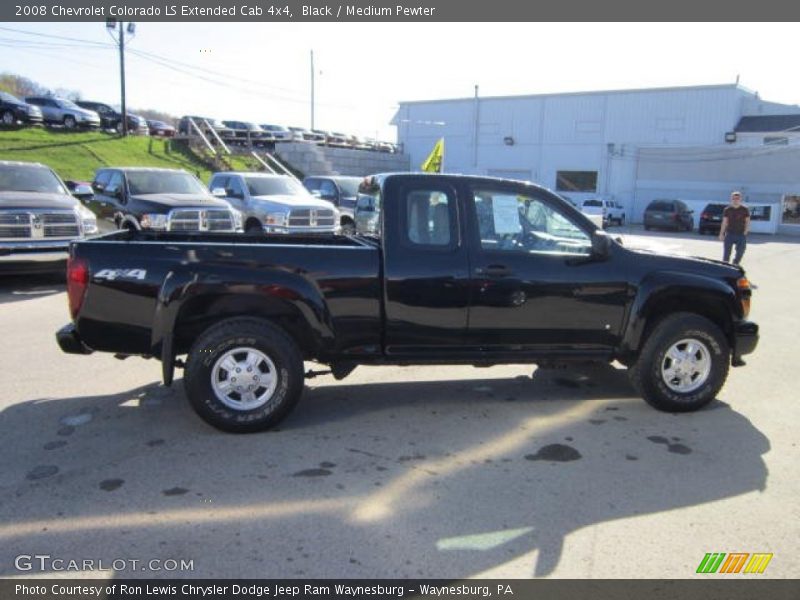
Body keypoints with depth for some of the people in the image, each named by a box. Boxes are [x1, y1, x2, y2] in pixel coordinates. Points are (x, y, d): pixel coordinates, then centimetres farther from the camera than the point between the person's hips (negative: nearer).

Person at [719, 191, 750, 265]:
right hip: (729, 234, 0)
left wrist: (745, 232, -6)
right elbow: (724, 222, 6)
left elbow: (747, 221, 3)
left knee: (740, 253, 3)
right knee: (726, 253, 1)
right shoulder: (727, 209, 3)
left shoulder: (744, 209, 0)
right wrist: (722, 233, 2)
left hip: (741, 235, 0)